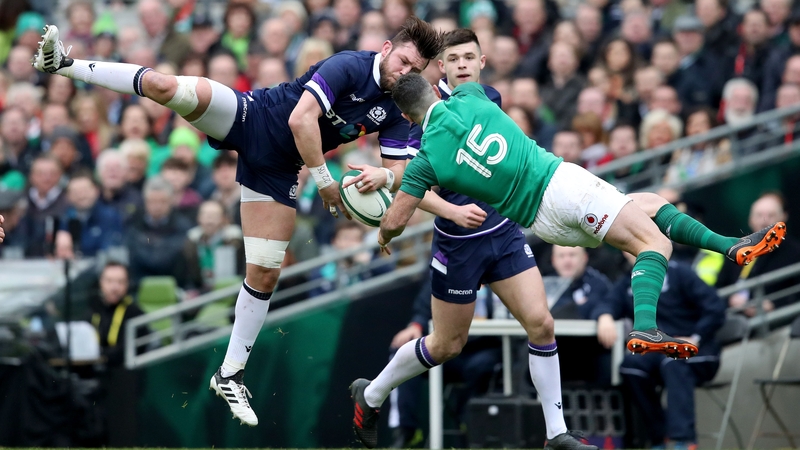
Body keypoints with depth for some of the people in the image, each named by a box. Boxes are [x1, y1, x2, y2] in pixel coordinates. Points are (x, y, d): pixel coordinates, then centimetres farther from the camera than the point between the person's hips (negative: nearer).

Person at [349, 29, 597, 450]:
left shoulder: (490, 99, 2)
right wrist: (452, 210, -31)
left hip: (504, 231, 5)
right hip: (458, 243, -5)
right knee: (448, 345, 8)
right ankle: (370, 395, 32)